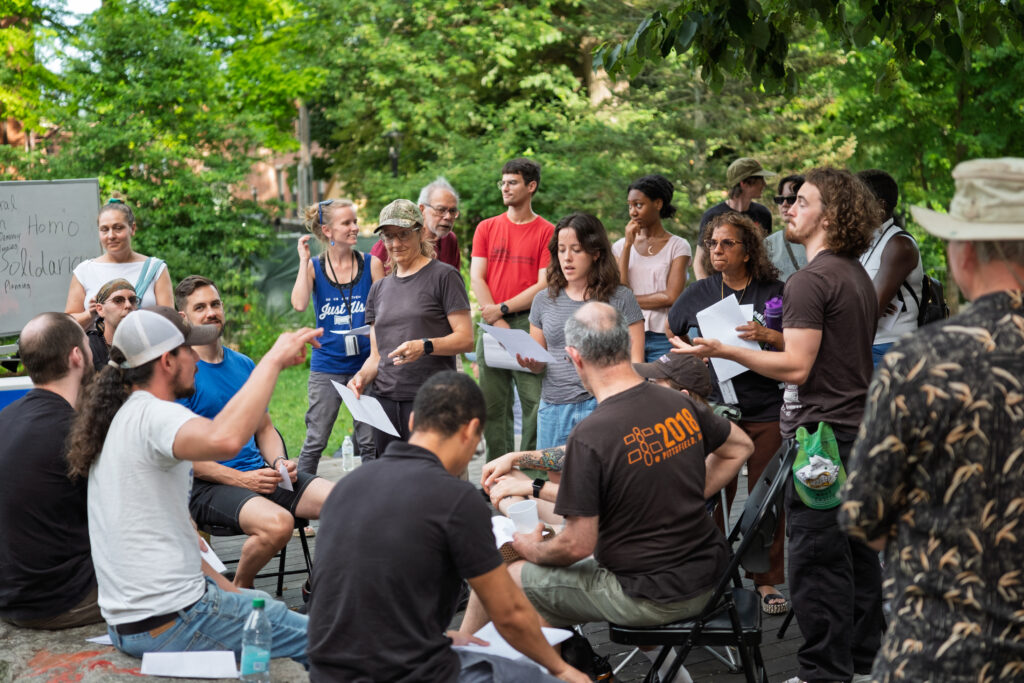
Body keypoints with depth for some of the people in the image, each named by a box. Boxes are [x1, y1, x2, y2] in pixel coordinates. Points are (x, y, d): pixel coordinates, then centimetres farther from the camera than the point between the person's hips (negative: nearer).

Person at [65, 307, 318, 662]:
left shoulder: (119, 419, 13)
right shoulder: (152, 415, -18)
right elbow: (224, 439, -42)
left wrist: (222, 588, 15)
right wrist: (274, 359, -30)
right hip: (170, 624, -10)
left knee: (264, 602, 29)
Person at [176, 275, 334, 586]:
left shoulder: (244, 365, 16)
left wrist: (280, 463, 0)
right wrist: (241, 479, -17)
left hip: (257, 472, 6)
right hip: (207, 487, -6)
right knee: (277, 524, -34)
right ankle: (239, 589, -4)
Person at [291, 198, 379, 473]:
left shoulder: (370, 264, 1)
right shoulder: (313, 267, 0)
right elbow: (299, 304, -18)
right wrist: (304, 260, -12)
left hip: (365, 363, 1)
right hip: (326, 365, -1)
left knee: (370, 442, 5)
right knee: (315, 442, 3)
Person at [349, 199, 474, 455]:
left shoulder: (443, 276, 1)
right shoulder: (379, 289, 19)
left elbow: (466, 339, -6)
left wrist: (426, 346, -22)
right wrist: (362, 376, -1)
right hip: (385, 400, 5)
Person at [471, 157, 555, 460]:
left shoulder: (547, 232, 1)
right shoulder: (486, 228, 12)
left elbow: (545, 285, -5)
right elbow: (476, 278, 6)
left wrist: (503, 309, -11)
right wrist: (497, 322, -7)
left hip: (530, 324, -3)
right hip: (492, 325, 4)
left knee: (535, 401, -6)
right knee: (493, 403, 6)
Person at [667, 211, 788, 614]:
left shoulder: (774, 292, 0)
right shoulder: (699, 293, 8)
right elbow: (671, 334, 23)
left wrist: (767, 335, -18)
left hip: (766, 412, -1)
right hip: (714, 407, 2)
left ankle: (767, 581, 13)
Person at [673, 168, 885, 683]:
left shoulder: (810, 280, -15)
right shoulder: (859, 277, 15)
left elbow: (797, 367, -20)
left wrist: (724, 351, -20)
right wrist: (775, 336, 27)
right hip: (859, 426, 10)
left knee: (815, 559, -4)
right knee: (857, 551, 14)